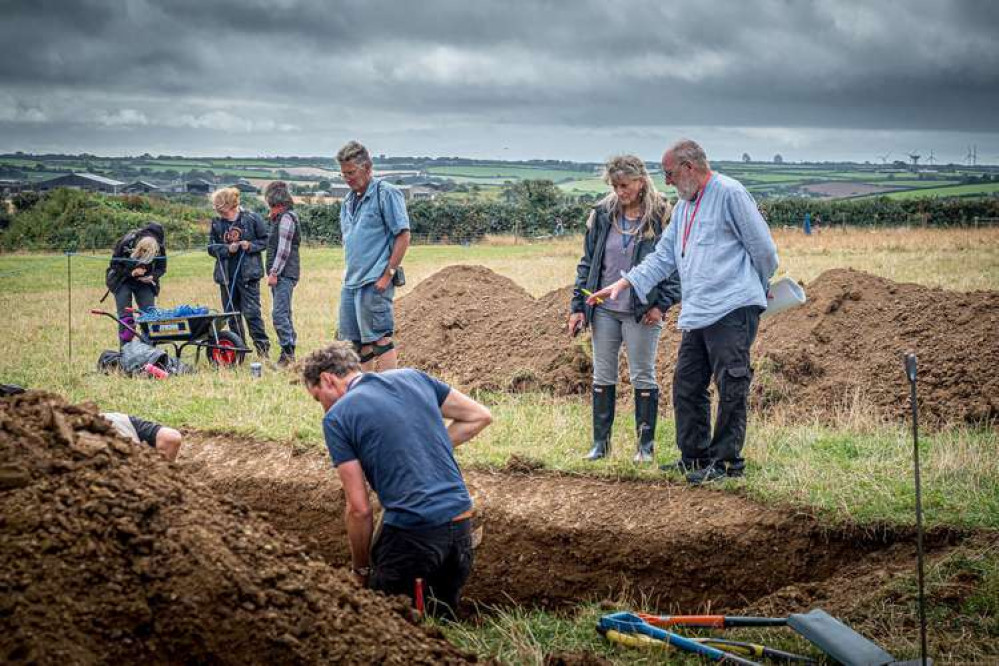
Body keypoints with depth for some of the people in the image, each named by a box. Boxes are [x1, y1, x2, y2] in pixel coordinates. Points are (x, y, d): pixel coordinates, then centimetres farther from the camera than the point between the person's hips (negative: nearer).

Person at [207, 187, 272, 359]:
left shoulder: (251, 218, -5)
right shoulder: (217, 223, 4)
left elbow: (264, 240, 2)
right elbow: (211, 247, 6)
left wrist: (250, 245, -15)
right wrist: (227, 249, -11)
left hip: (248, 273, -4)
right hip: (226, 275, 4)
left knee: (251, 312, -8)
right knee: (231, 314, 8)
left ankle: (263, 347, 0)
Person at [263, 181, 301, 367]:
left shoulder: (286, 218, -12)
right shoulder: (280, 218, 19)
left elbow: (283, 249, -18)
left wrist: (274, 273, -18)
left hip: (284, 274, -11)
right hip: (281, 274, 11)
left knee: (279, 313, -16)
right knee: (284, 313, 12)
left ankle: (287, 350, -18)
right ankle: (289, 353, 15)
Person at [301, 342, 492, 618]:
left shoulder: (337, 417, -3)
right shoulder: (412, 377, 12)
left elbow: (359, 509, -5)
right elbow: (480, 416, 17)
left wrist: (361, 569, 8)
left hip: (411, 533, -5)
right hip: (461, 526, 6)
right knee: (444, 619, 21)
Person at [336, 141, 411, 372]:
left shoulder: (386, 194, -7)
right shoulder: (349, 200, 17)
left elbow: (403, 236, -12)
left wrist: (388, 275, -16)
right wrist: (349, 274, 15)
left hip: (375, 282, -8)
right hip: (351, 282, 8)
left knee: (380, 339, -8)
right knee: (356, 342, 10)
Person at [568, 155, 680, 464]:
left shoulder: (661, 217, -6)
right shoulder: (602, 215, 5)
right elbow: (587, 262, 9)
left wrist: (662, 304, -12)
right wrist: (578, 306, 4)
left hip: (642, 312, -4)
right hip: (604, 310, 4)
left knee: (643, 377, 3)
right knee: (602, 377, 8)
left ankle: (646, 444, 13)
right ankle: (600, 442, 16)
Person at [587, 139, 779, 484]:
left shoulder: (729, 193, -7)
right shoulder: (684, 207, 21)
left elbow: (763, 247, -5)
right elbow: (663, 256, 22)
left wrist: (757, 288, 9)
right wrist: (625, 282, 12)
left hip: (733, 310, -9)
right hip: (697, 314, 9)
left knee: (731, 388, -4)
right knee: (686, 384, 11)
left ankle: (726, 460, 2)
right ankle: (695, 456, 22)